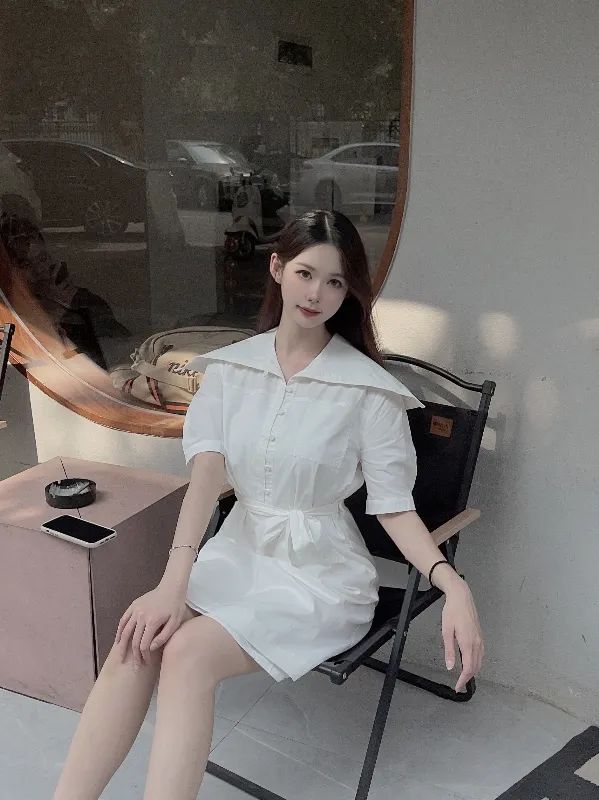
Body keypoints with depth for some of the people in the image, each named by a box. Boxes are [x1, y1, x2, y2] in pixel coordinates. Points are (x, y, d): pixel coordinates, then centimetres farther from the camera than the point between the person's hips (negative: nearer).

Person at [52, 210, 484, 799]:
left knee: (189, 652, -27)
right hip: (239, 549, 4)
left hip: (320, 572, -3)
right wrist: (175, 580, -25)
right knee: (138, 636, -23)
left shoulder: (368, 389, -9)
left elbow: (394, 507, -8)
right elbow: (207, 471, -11)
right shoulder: (231, 368, 1)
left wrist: (451, 583, -26)